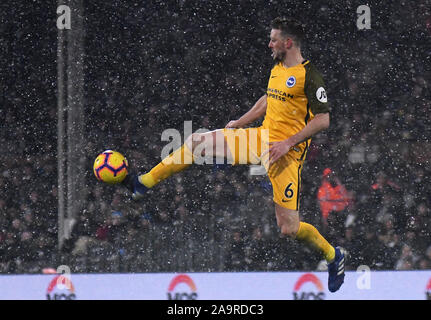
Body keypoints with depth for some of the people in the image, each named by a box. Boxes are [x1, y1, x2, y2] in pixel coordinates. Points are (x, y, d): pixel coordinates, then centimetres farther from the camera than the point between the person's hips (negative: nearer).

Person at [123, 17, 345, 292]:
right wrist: (239, 123, 25)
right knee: (197, 142, 0)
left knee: (289, 228, -9)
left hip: (287, 153, -8)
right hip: (263, 137, 8)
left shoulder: (308, 75, -14)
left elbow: (323, 119, -18)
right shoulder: (277, 69, 11)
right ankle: (144, 183, 11)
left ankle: (333, 255, 18)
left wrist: (287, 143, -21)